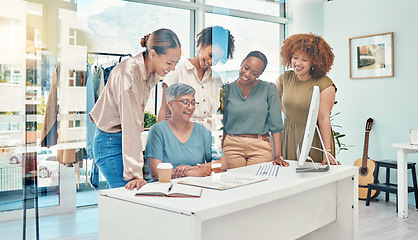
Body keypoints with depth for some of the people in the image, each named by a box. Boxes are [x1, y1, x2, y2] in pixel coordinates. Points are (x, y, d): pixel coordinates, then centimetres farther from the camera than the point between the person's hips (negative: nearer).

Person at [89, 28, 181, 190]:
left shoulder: (152, 73, 1)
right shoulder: (129, 73, -25)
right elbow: (131, 125, -28)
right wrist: (135, 174, -29)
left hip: (123, 138, 8)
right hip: (110, 142, -8)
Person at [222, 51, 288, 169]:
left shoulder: (269, 89, 0)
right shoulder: (228, 89, 4)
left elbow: (276, 126, -2)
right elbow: (223, 125, 8)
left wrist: (278, 155, -10)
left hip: (260, 147, -1)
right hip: (232, 146, 1)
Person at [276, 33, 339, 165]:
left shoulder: (324, 84, -14)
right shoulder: (285, 78, 2)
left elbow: (324, 118, -18)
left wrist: (327, 151, -20)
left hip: (314, 139, -4)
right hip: (289, 138, 5)